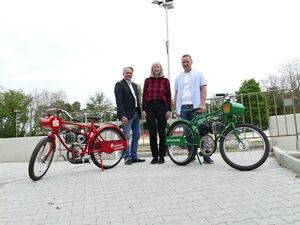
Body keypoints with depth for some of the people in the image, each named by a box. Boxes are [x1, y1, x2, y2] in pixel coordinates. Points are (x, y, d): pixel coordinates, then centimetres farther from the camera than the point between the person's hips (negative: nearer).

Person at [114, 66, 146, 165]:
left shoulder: (134, 85, 20)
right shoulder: (119, 85, -3)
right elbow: (119, 102, -12)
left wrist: (139, 112, 10)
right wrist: (123, 115, -20)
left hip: (136, 113, 8)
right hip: (127, 114, -8)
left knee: (137, 135, 9)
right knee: (127, 137, -4)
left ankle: (134, 157, 19)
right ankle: (127, 157, 6)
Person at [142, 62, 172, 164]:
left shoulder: (165, 81, 8)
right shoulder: (147, 80, 11)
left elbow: (168, 96, 6)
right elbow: (144, 95, 9)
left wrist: (169, 109, -1)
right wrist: (143, 109, 2)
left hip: (162, 106, -1)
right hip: (150, 107, 1)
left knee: (161, 132, 3)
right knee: (152, 132, 1)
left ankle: (162, 156, 13)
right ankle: (155, 156, 11)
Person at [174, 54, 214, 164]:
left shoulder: (198, 74, 9)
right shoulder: (178, 78, 18)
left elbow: (204, 89, 2)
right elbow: (176, 93, 17)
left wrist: (202, 104, -10)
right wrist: (177, 108, 9)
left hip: (195, 106, -3)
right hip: (183, 107, 4)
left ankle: (206, 156, 1)